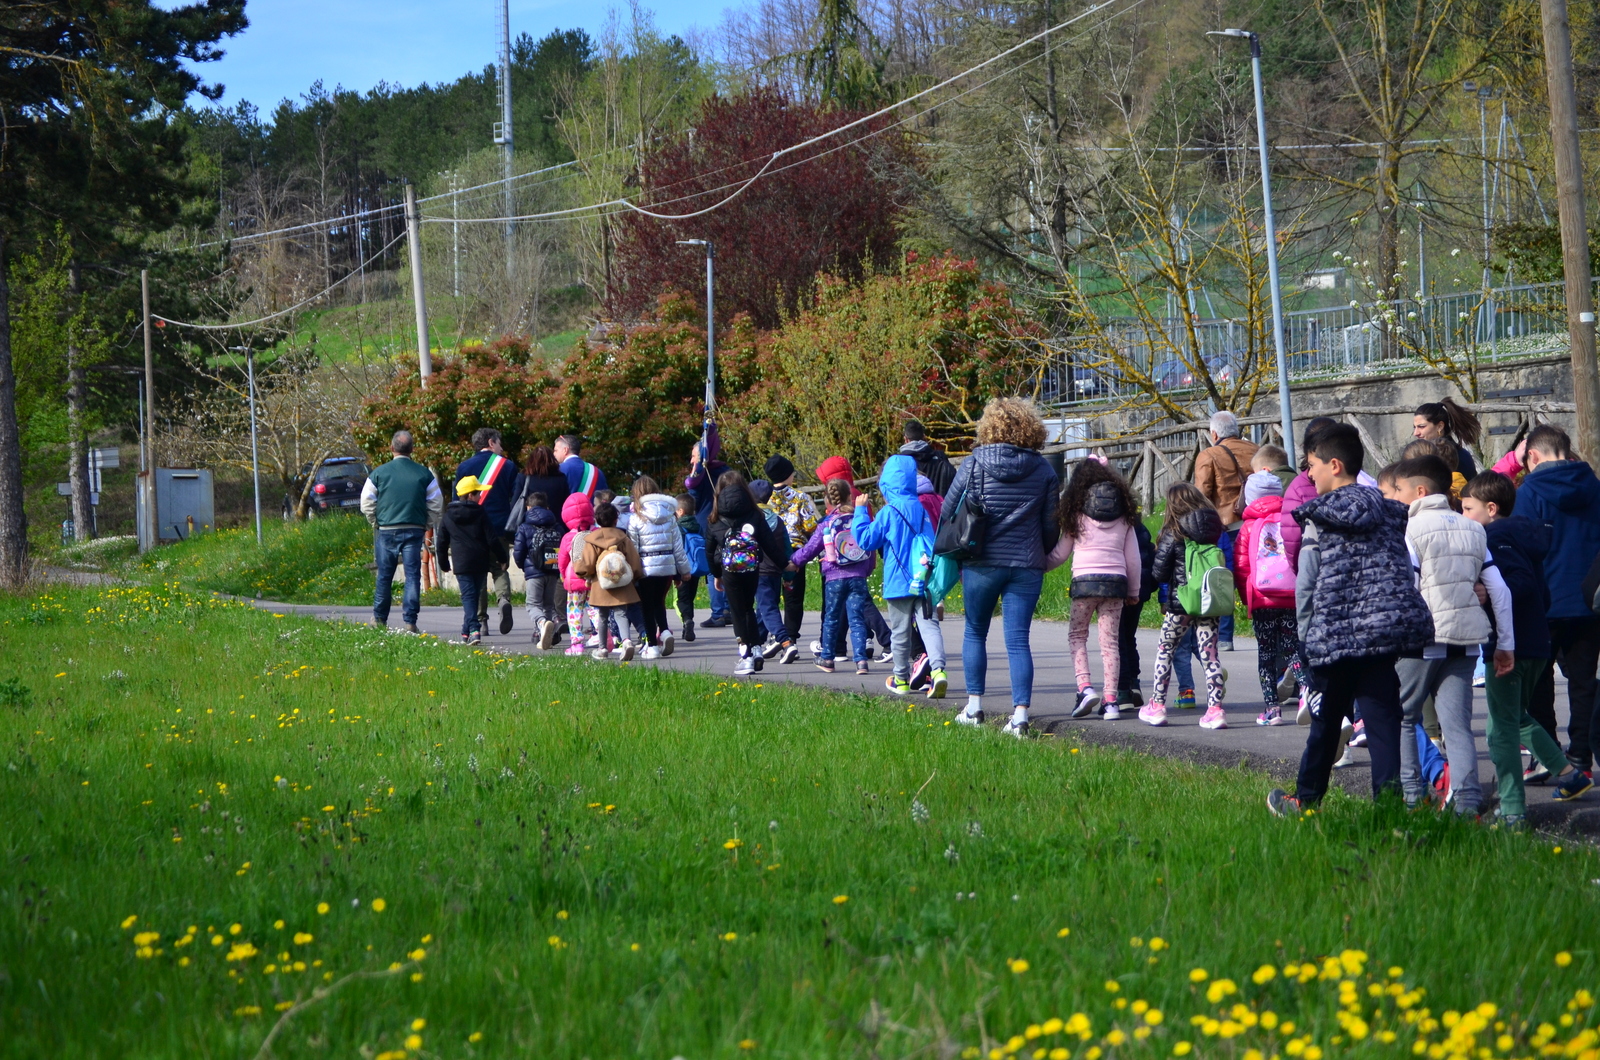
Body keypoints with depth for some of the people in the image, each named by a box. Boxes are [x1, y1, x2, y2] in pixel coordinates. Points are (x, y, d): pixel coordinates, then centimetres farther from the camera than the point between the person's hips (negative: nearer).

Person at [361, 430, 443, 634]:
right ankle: (409, 622, -6)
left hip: (386, 531, 0)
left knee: (385, 576, 10)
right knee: (412, 575, 0)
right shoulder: (424, 474, 0)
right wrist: (425, 525, 17)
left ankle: (379, 619, 19)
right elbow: (436, 505, 4)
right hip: (414, 531, 0)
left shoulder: (379, 473, -1)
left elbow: (367, 504, 2)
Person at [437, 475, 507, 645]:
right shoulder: (481, 513, -4)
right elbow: (492, 539, -5)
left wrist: (443, 564, 22)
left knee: (468, 596, -5)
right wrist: (502, 559, 5)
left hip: (461, 564, 0)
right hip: (480, 563, 0)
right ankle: (468, 631, 18)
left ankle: (474, 629, -23)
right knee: (475, 595, 13)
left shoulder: (448, 517, 4)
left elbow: (442, 543, 10)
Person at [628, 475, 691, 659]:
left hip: (647, 568, -4)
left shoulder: (636, 519, -8)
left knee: (648, 606, 7)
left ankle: (652, 646, 5)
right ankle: (664, 631, -4)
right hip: (668, 567, 4)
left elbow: (632, 548, -9)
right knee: (659, 602, 20)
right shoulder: (669, 517, 5)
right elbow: (678, 546, 7)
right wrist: (683, 570, 14)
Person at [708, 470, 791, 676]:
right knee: (748, 609, 21)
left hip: (730, 571, -2)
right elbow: (770, 545, 0)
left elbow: (710, 550, 7)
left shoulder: (716, 520, 1)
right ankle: (756, 649, 14)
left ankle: (746, 656, -1)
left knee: (738, 612, 5)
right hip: (752, 569, 2)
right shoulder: (755, 515, 1)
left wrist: (716, 575, 19)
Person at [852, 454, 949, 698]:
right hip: (924, 578, 4)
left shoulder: (888, 513, -10)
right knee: (929, 625, -4)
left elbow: (866, 539, -5)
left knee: (900, 632, 8)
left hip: (899, 582, -4)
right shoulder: (922, 510, 8)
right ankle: (938, 669, -24)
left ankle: (901, 679, 19)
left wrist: (860, 511, 3)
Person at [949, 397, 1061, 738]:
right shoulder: (1044, 471, 1)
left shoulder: (973, 465, -4)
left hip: (981, 564, -1)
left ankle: (974, 707, 15)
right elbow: (1050, 525, 5)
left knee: (975, 633, 16)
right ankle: (1020, 714, -8)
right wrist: (1042, 554, 22)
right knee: (1018, 640, 1)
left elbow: (948, 510, 0)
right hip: (1027, 566, 1)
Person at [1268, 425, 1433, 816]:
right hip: (1386, 630, 4)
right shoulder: (1388, 509, 11)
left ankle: (1306, 799, 24)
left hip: (1337, 633, -4)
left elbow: (1306, 584, -5)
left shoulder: (1320, 516, -5)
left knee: (1326, 722, 10)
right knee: (1382, 718, 3)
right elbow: (1406, 572, 15)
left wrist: (1306, 634, 6)